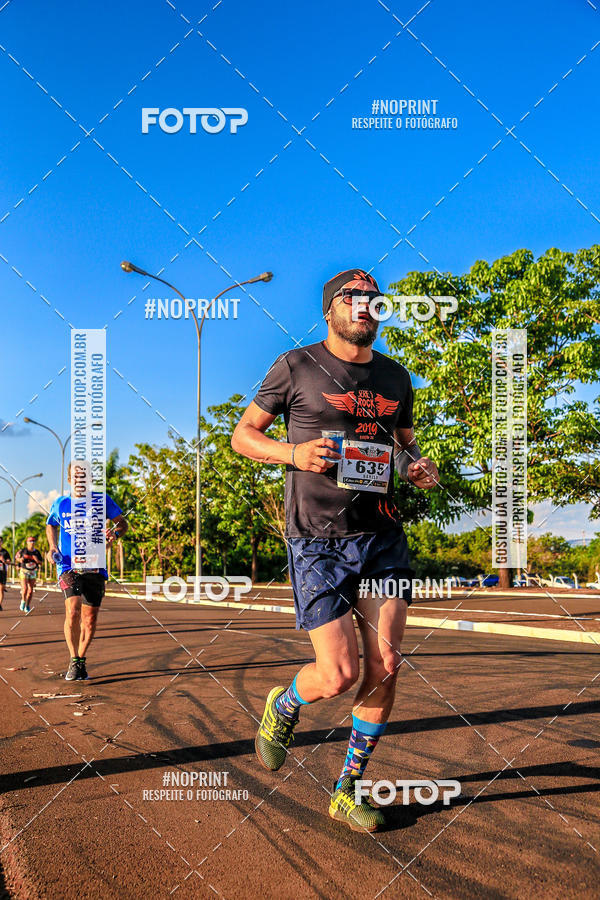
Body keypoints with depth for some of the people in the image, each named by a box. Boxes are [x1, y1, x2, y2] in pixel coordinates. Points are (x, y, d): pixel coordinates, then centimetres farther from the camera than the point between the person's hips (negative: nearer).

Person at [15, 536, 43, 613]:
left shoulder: (37, 552, 1)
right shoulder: (23, 550, -6)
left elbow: (41, 563, 7)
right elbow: (16, 556, 8)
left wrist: (37, 560, -14)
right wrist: (20, 559, -12)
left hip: (33, 573, 3)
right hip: (24, 572, -3)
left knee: (30, 590, 3)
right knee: (25, 588, -15)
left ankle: (28, 606, 16)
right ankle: (23, 601, 11)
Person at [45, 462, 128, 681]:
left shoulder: (101, 500, 1)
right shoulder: (60, 504, 5)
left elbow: (123, 523, 10)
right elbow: (51, 525, 25)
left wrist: (114, 532, -12)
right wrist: (53, 547, 8)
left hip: (95, 568, 1)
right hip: (69, 566, -1)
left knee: (90, 620, 4)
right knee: (73, 612, -20)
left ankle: (81, 660, 27)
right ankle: (74, 661, -2)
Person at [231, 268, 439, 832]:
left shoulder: (396, 378, 13)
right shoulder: (296, 367, -1)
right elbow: (243, 435, 5)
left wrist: (419, 467, 3)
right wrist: (294, 453, -14)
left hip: (381, 536, 5)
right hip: (317, 541, -4)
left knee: (384, 669, 0)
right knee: (339, 675, -9)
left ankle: (349, 791, 19)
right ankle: (282, 707, 27)